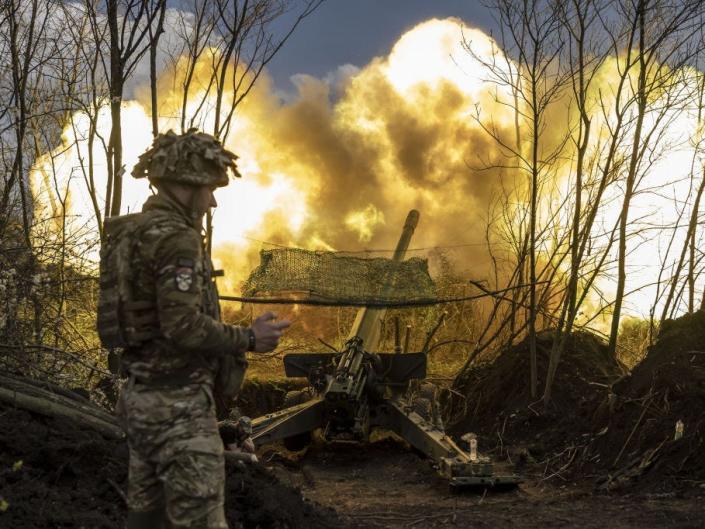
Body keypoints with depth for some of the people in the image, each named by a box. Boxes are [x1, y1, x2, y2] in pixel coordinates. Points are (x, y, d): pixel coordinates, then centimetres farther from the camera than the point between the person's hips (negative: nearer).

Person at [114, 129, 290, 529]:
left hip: (145, 396, 10)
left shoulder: (140, 231, 13)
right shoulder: (176, 237, -17)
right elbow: (183, 325, -24)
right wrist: (249, 339, -11)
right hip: (177, 402, -10)